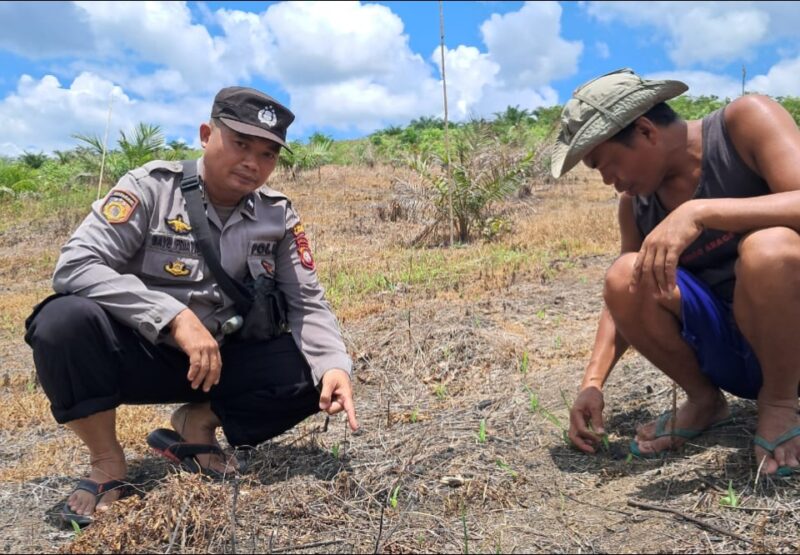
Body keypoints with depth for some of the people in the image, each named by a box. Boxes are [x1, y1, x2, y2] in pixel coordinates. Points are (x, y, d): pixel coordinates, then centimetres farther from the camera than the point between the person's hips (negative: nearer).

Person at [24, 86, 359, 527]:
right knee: (65, 320, -31)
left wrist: (334, 366, -24)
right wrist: (175, 317, -33)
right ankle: (107, 462, -7)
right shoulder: (151, 187, -13)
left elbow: (306, 304, -4)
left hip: (222, 359, 3)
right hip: (137, 352, -2)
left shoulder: (278, 216, -2)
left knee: (313, 373, -18)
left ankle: (196, 424, 5)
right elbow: (74, 266, -22)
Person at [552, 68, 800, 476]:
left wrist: (700, 212, -40)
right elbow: (624, 299, 5)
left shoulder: (745, 121, -14)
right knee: (624, 277, -20)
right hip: (728, 352, 4)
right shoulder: (634, 204, -2)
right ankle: (703, 400, 4)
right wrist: (592, 383, -7)